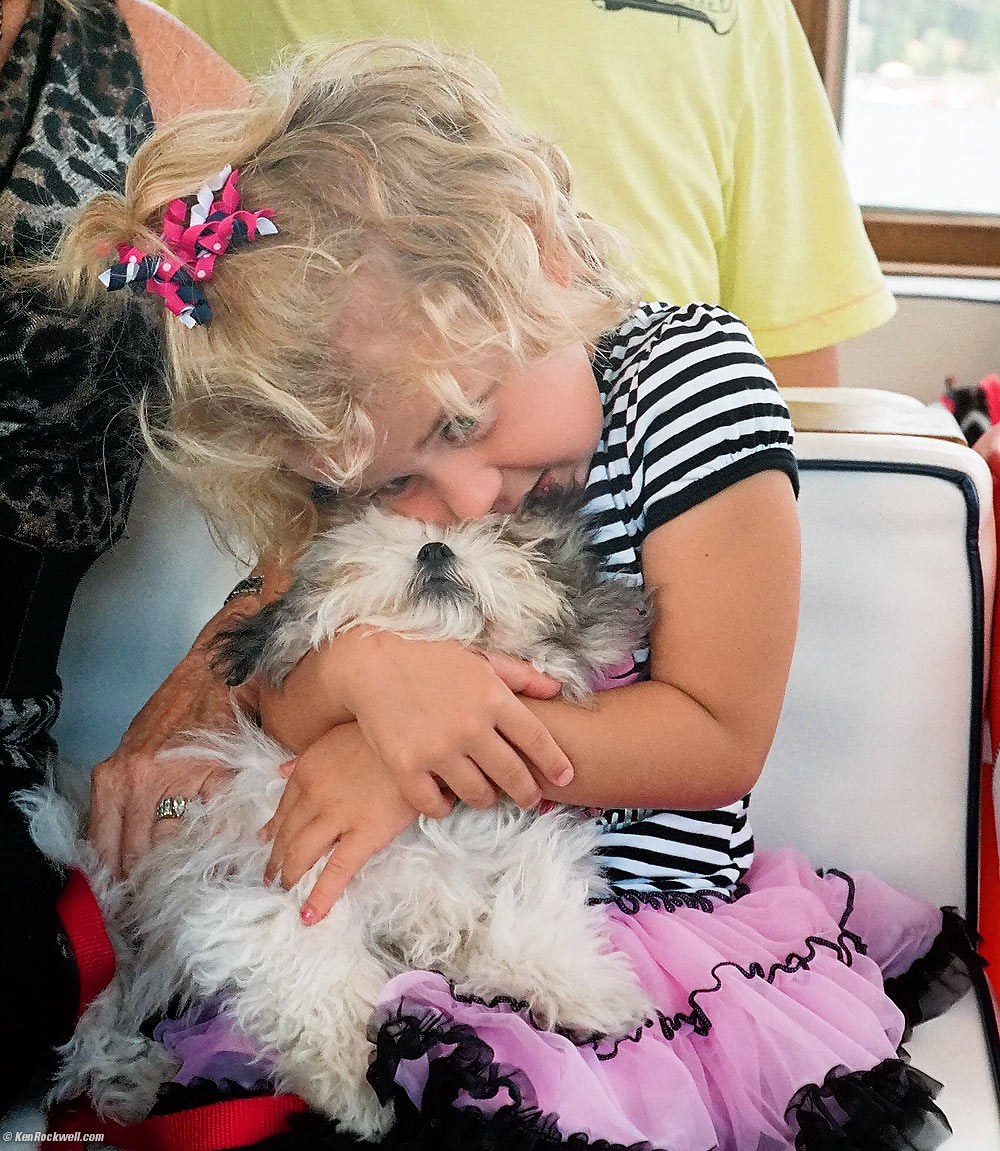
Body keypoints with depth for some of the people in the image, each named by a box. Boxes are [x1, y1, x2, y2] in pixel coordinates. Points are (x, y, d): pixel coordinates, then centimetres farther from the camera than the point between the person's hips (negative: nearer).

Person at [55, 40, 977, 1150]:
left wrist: (416, 767, -19)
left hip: (653, 923, -3)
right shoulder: (363, 452, -4)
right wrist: (355, 666, -24)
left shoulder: (689, 373, -15)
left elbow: (718, 735, -15)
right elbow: (272, 723, 1)